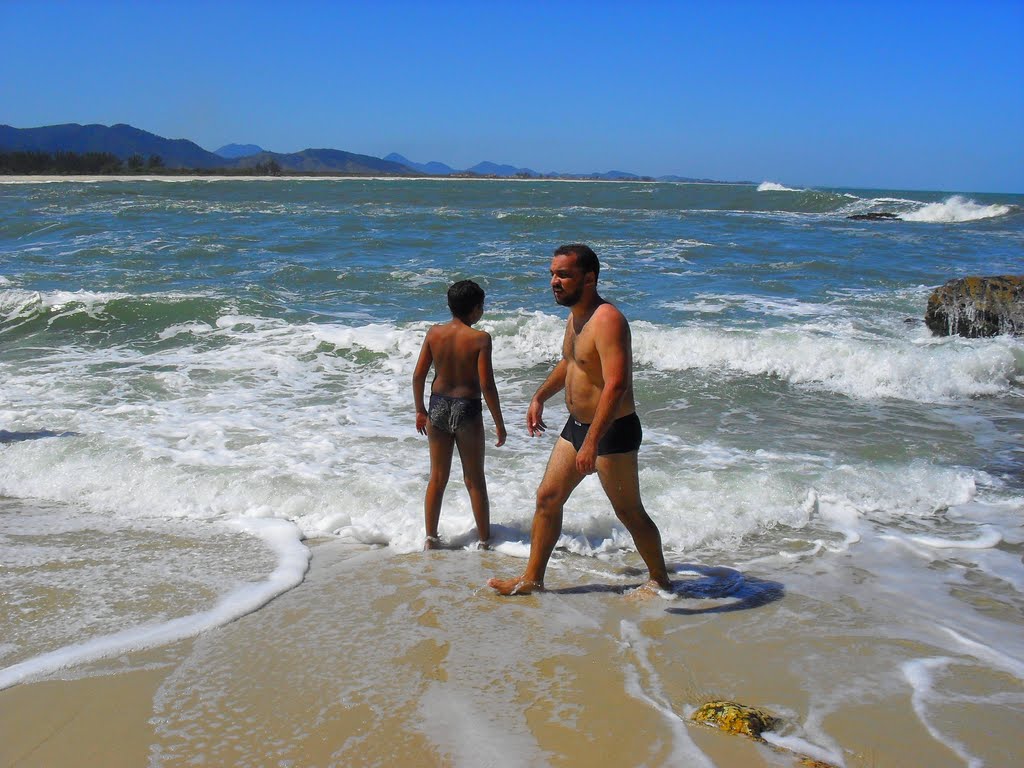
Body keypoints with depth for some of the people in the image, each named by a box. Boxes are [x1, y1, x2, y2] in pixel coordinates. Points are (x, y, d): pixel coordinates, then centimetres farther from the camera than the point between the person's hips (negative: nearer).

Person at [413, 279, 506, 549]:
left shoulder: (434, 333, -2)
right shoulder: (480, 338, -13)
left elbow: (418, 375, 0)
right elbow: (486, 385, -15)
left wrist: (420, 410, 14)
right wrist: (499, 423, -6)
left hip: (438, 407, 4)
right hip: (467, 409, -4)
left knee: (437, 477, 15)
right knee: (475, 480, 9)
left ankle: (431, 538, 20)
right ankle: (484, 539, 17)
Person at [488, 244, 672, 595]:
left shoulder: (607, 319, -23)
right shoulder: (575, 316, 9)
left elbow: (616, 385, -32)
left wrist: (592, 441, -35)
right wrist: (539, 398, 28)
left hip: (611, 431, -9)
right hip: (577, 425, 9)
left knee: (629, 512, 3)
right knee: (547, 497, 11)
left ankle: (660, 580, 22)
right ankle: (532, 578, 22)